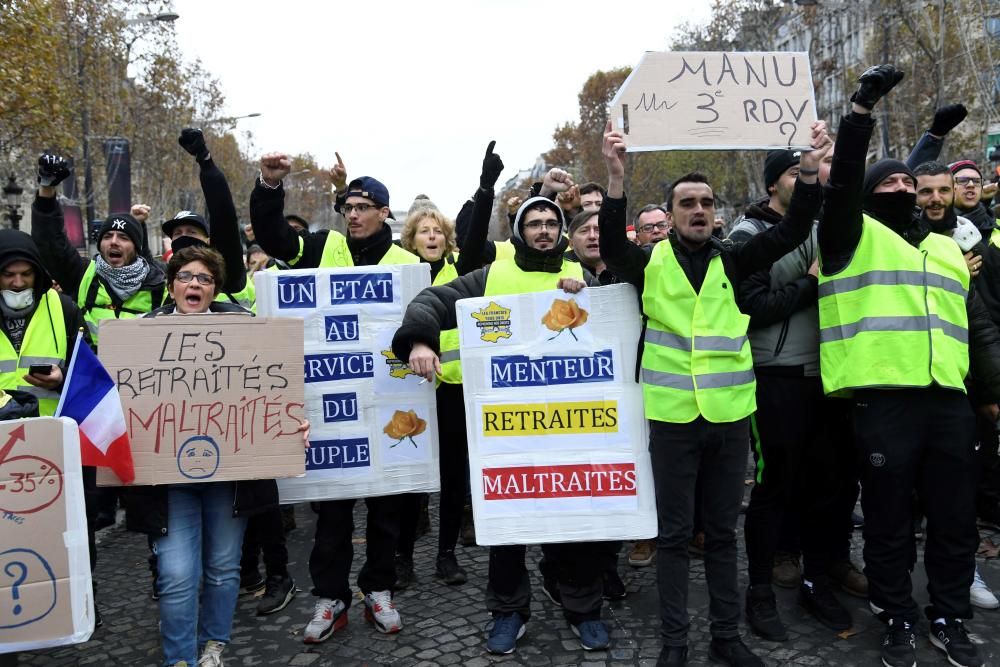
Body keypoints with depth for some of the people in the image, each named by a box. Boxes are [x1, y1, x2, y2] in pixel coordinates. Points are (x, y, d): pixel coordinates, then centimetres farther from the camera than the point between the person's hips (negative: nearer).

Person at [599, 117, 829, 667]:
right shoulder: (650, 262, 0)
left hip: (730, 414, 3)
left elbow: (791, 232, -2)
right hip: (673, 415, -2)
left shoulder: (733, 261, 7)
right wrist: (616, 177, -32)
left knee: (722, 531, 15)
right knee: (674, 533, 7)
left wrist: (810, 170, -16)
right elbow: (612, 245, -18)